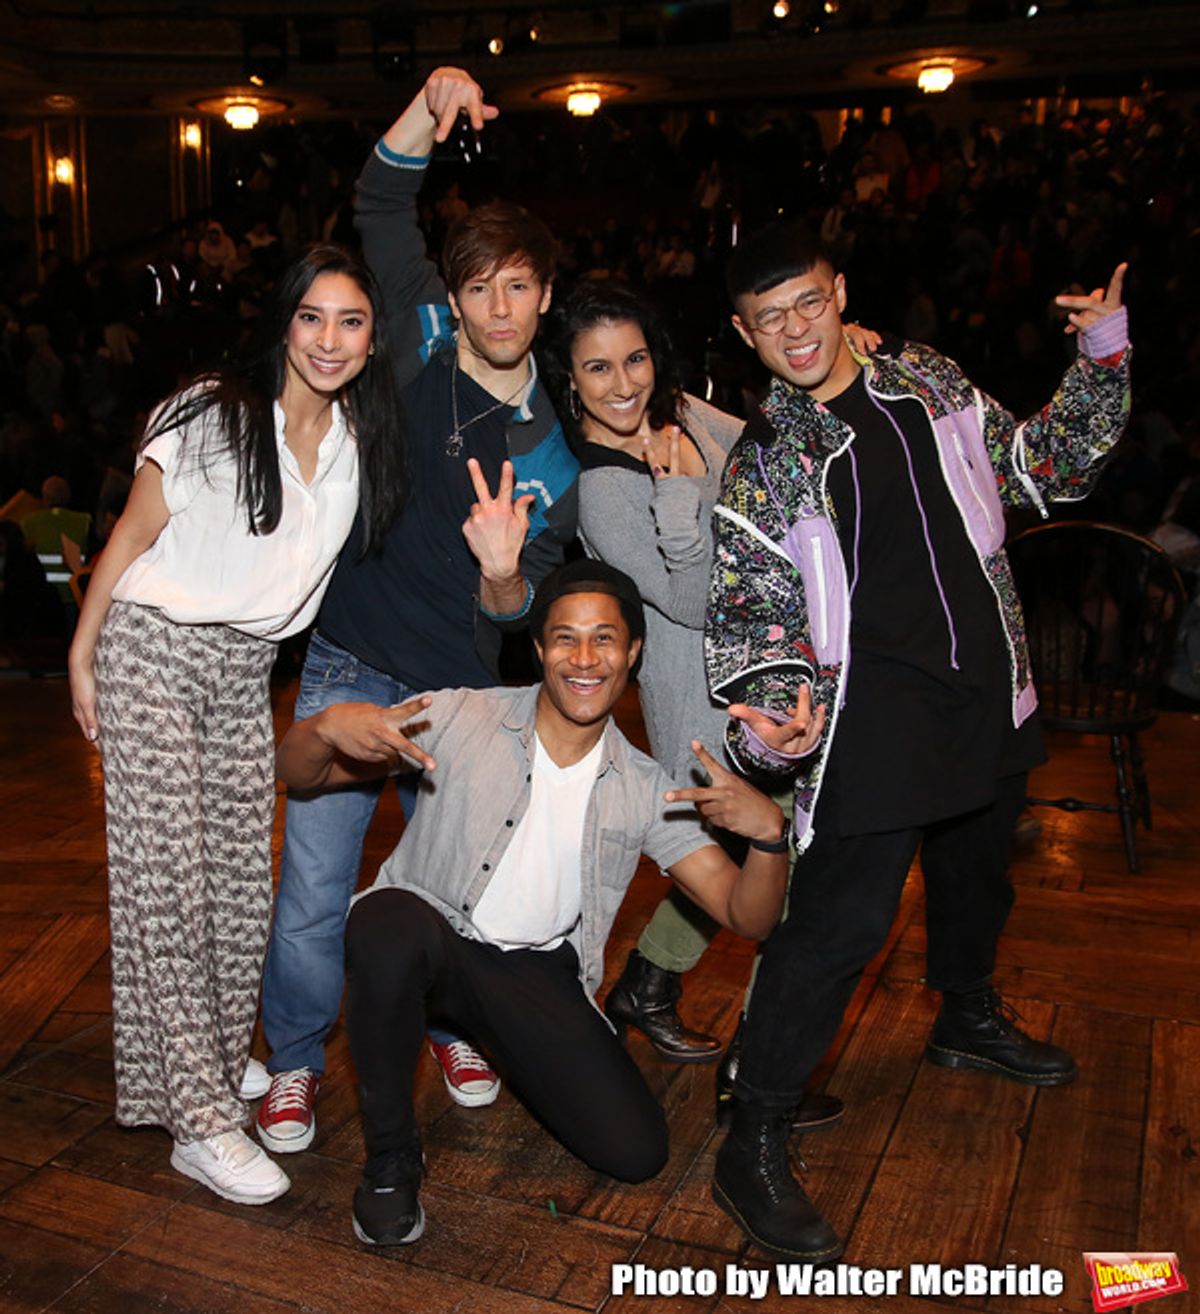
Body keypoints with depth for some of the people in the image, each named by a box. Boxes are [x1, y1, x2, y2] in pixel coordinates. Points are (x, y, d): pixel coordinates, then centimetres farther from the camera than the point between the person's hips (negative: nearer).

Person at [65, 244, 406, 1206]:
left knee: (243, 874, 6)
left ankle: (223, 1058, 24)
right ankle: (202, 1121, 2)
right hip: (153, 650, -5)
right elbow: (132, 535, -6)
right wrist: (81, 659, -3)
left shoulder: (361, 441, 3)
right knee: (166, 878, -5)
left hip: (249, 668, 5)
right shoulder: (212, 415, -12)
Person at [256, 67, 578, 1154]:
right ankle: (297, 1061, 23)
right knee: (315, 887, 0)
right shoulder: (420, 344, -2)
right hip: (349, 667, -2)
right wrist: (431, 108, -20)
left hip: (461, 688, 2)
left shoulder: (549, 449, 2)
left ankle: (454, 1025, 41)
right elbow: (384, 206, -4)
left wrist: (503, 572, -22)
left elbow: (518, 608, 0)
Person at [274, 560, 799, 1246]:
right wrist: (329, 725, -30)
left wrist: (769, 832, -25)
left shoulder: (646, 790, 0)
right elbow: (297, 773, -5)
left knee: (636, 1151, -11)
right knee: (389, 921, -37)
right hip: (431, 937, -2)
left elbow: (748, 917, -3)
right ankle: (391, 1156, -11)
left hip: (539, 971, 3)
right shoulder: (461, 718, -8)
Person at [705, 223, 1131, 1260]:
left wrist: (1103, 358, 8)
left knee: (977, 871, 25)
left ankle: (970, 1018, 55)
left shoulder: (926, 378, 6)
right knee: (842, 922, -13)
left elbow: (1040, 466, 16)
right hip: (873, 715, -6)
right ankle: (754, 1147, 1)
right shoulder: (759, 464, -8)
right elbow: (751, 615, -10)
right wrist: (774, 722, -26)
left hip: (988, 690, 6)